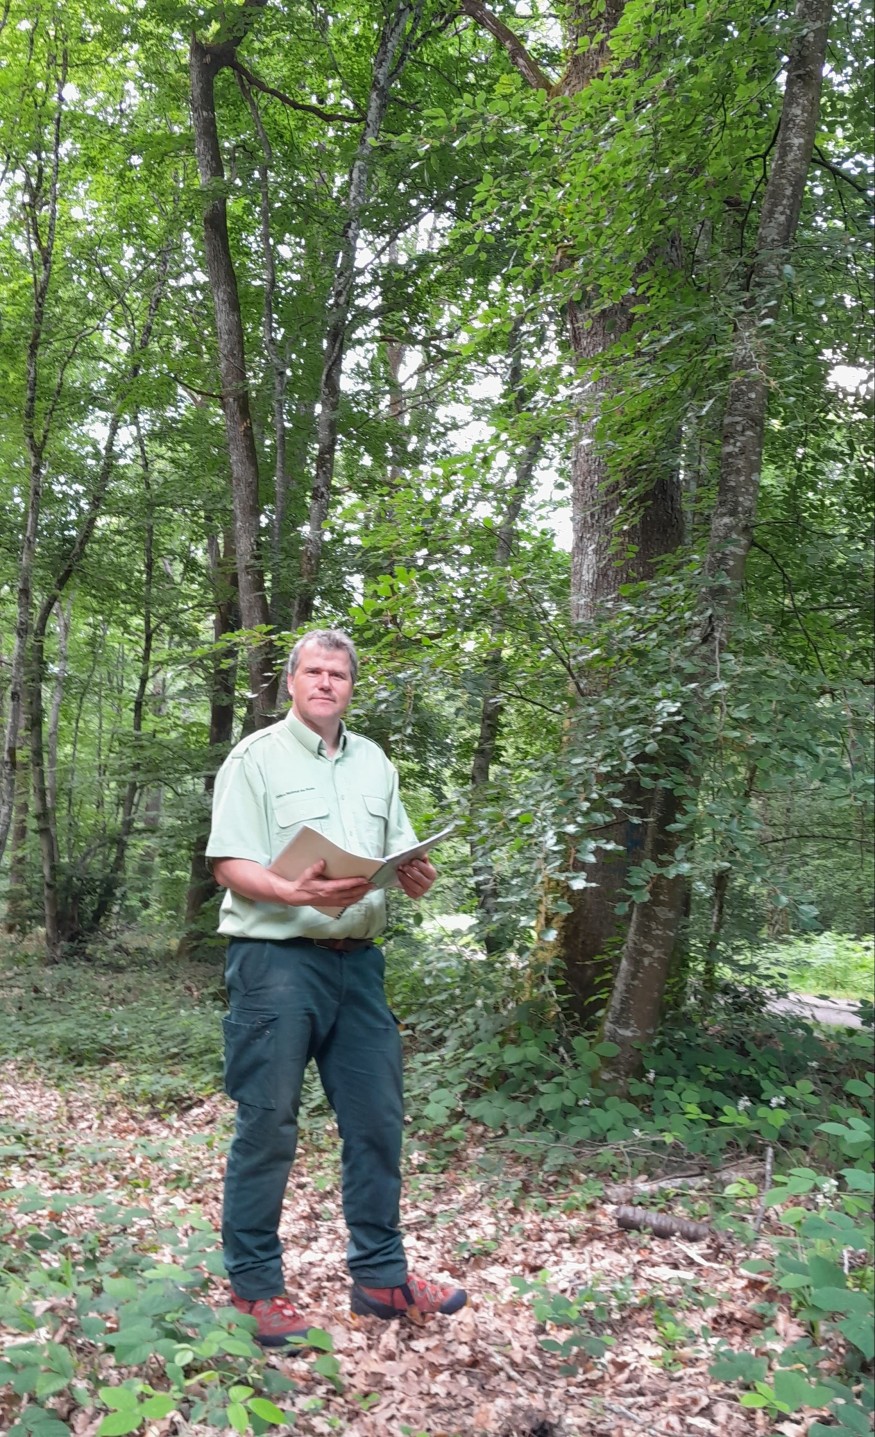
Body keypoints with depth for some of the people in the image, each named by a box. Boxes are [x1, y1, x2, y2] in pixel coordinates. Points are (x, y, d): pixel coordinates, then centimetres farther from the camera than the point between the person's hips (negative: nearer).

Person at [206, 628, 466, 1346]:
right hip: (276, 959, -5)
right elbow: (231, 867, -9)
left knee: (378, 1117, 10)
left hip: (357, 959, 6)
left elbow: (401, 855, 17)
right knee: (267, 1125, 0)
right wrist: (296, 892, -26)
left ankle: (380, 1275, 26)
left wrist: (417, 876, -6)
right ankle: (256, 1286, 17)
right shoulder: (256, 756, -2)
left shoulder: (374, 762, 16)